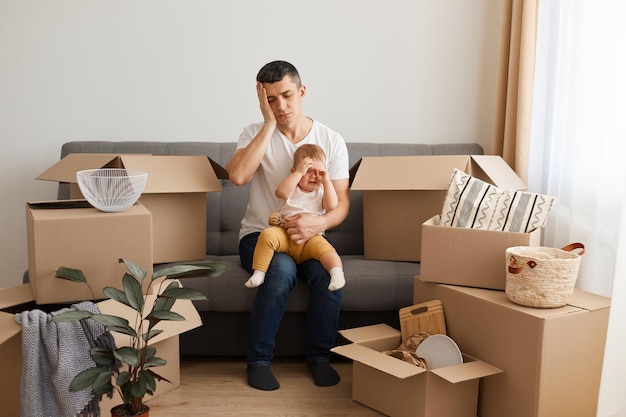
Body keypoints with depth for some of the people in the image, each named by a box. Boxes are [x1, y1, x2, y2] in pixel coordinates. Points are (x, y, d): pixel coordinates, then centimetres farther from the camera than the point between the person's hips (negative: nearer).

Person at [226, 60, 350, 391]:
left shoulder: (331, 140, 0)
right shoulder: (255, 133, -3)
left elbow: (341, 203, -3)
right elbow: (237, 176, -25)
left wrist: (318, 223, -26)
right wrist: (269, 123, -20)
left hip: (310, 236, 2)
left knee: (328, 270, -30)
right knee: (283, 268, -34)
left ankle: (319, 356, -6)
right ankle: (258, 359, -13)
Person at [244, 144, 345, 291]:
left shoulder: (321, 190, 15)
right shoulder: (292, 187, 9)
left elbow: (332, 206, -4)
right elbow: (281, 192, -16)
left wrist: (326, 181, -6)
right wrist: (299, 172, -17)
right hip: (284, 234, -1)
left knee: (324, 248, -29)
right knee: (267, 234, -29)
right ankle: (258, 273, -28)